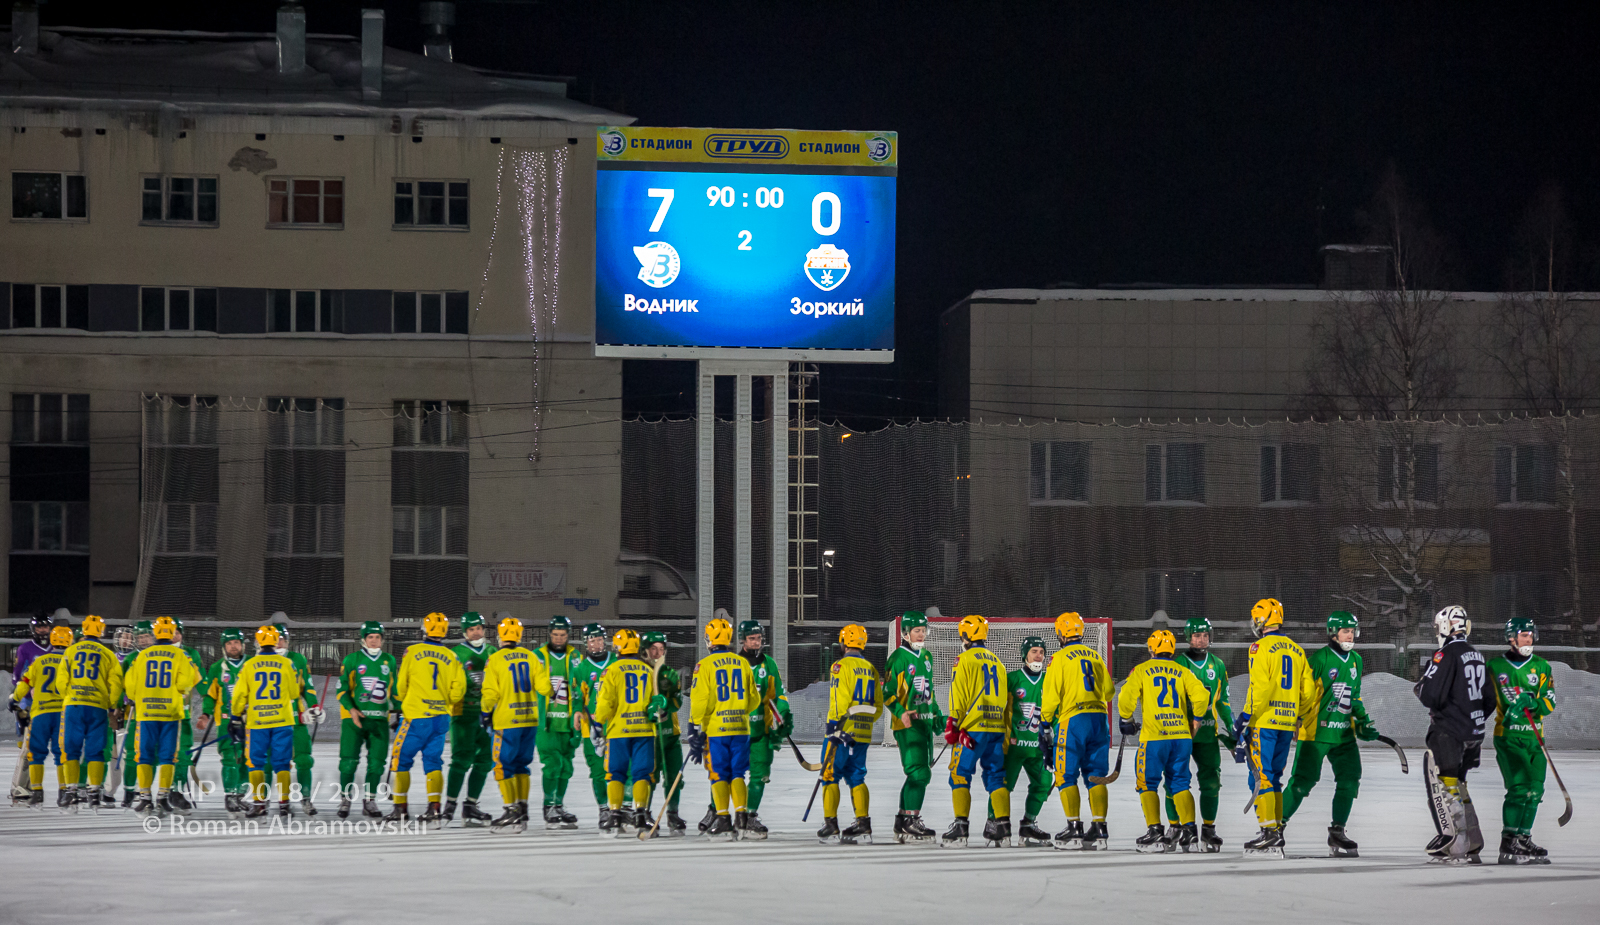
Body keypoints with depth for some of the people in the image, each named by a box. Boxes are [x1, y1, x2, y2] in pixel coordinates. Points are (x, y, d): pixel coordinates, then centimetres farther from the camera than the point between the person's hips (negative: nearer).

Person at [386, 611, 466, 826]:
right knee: (433, 762, 10)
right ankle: (435, 808, -3)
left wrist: (402, 699, 21)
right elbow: (458, 692, 1)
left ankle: (401, 808, 7)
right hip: (441, 718, 4)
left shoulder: (413, 652, -5)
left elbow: (400, 687, 0)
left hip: (416, 717, -4)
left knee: (401, 759, 8)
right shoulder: (451, 658, 3)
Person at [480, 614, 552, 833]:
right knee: (521, 765, 16)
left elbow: (490, 692, -11)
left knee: (503, 766, 1)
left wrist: (485, 713, 6)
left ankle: (512, 812, -4)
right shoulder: (531, 657, 3)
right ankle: (522, 811, 15)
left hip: (505, 722, -5)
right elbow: (543, 687, 2)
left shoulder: (495, 660, -10)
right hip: (530, 720, 5)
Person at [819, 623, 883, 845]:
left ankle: (830, 825, -3)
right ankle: (863, 825, 6)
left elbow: (839, 700, -16)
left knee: (831, 775, 1)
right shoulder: (870, 669, 13)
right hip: (863, 734, 6)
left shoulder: (840, 666, -8)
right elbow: (878, 706, 15)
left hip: (842, 728, -6)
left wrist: (834, 727, -14)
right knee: (856, 777, 12)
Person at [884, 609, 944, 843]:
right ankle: (911, 822, -12)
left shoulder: (926, 657, 16)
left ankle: (903, 821, 18)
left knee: (919, 774, 11)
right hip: (906, 723, -9)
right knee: (919, 773, -15)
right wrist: (901, 712, -25)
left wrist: (937, 714, 21)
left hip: (924, 721, 9)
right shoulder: (899, 658, -9)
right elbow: (887, 692, -12)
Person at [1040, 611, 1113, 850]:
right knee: (1096, 776, 8)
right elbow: (1108, 691, 19)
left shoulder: (1060, 658, -5)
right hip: (1099, 718, 6)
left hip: (1073, 720, -6)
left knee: (1066, 776, 1)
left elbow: (1051, 695, -8)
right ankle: (1098, 828, 3)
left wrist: (1045, 720, 1)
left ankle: (1074, 828, -5)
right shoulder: (1095, 656, 13)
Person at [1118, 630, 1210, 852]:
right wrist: (1195, 720, 15)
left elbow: (1127, 696, -8)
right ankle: (1189, 829, 2)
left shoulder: (1141, 670, 4)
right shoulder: (1182, 672, 11)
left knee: (1147, 784, 5)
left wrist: (1126, 720, 9)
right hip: (1182, 736, 3)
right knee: (1179, 783, 12)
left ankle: (1155, 832, -3)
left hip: (1154, 736, -3)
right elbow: (1201, 695, 0)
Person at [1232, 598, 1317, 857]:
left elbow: (1259, 688, -17)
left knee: (1261, 776, -5)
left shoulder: (1261, 647, -8)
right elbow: (1308, 691, 15)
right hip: (1287, 723, 7)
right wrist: (1298, 720, 24)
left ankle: (1269, 831, -11)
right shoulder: (1297, 650, 14)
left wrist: (1245, 718, -13)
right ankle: (1277, 831, 13)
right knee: (1274, 776, 14)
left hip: (1264, 722, -7)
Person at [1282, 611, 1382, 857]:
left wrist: (1363, 721, 16)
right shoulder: (1320, 659, -9)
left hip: (1344, 734, 7)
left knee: (1350, 780, -1)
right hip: (1315, 732, -7)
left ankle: (1337, 833, 8)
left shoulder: (1356, 661, 13)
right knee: (1303, 780, -7)